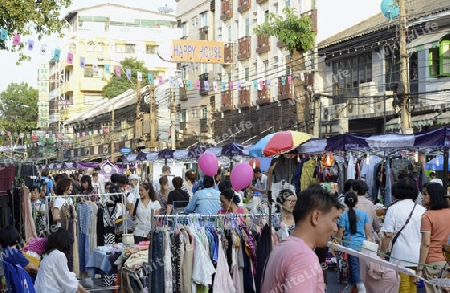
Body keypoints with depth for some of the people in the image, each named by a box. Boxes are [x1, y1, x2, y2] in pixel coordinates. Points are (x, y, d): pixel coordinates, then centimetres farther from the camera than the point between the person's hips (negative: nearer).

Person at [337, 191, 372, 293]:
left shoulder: (343, 216, -6)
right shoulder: (363, 214, -1)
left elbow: (340, 234, -2)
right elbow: (368, 231, 4)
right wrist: (370, 242, 16)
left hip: (350, 245, -3)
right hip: (362, 245, 3)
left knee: (354, 268, 0)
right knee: (353, 266, 17)